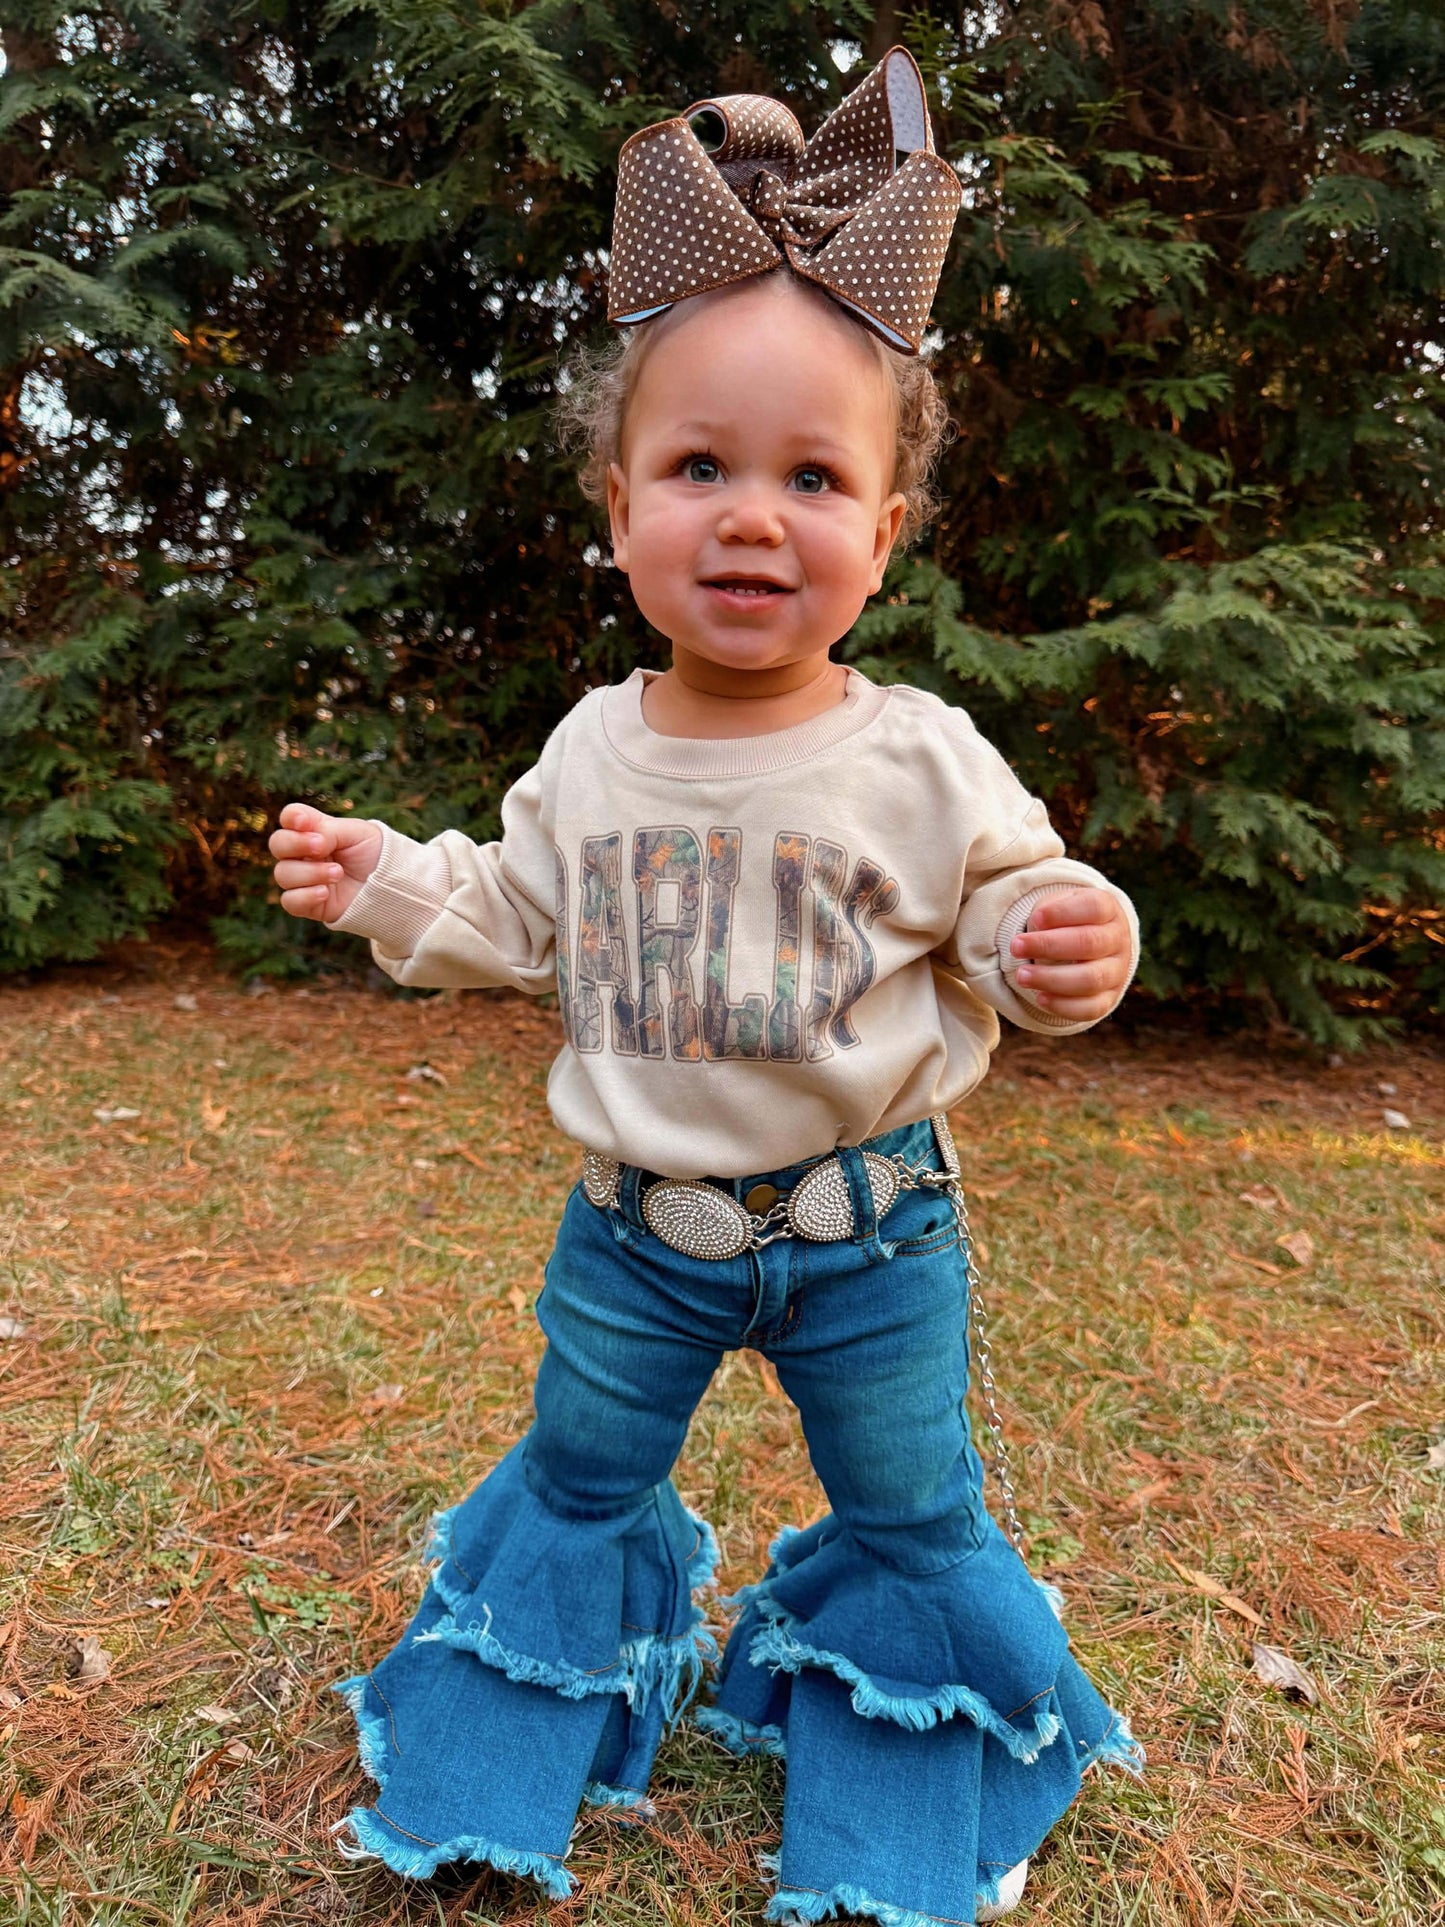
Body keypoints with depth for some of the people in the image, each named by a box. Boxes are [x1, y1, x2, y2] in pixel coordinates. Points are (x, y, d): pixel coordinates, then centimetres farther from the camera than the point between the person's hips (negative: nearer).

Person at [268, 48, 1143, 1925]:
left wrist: (1065, 945, -27)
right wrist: (385, 881, -6)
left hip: (867, 1223, -1)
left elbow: (1011, 909, -5)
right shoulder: (592, 753, -5)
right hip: (638, 1220, 2)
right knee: (578, 1481, 21)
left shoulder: (923, 762, -14)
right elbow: (520, 922, 7)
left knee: (911, 1512, 17)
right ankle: (504, 1755, 49)